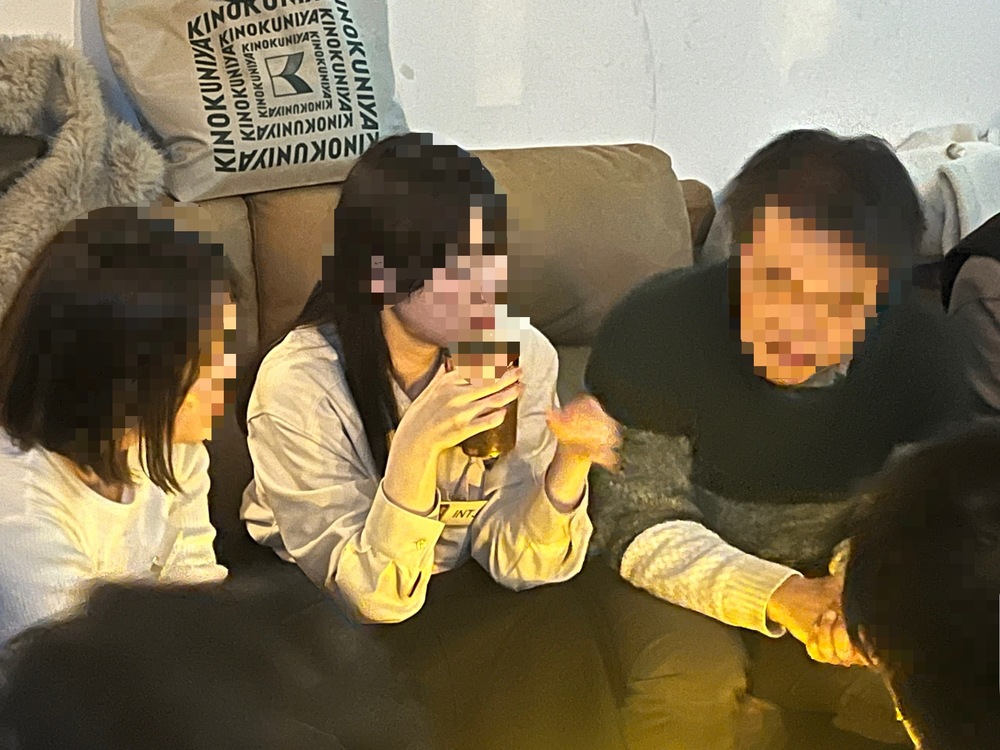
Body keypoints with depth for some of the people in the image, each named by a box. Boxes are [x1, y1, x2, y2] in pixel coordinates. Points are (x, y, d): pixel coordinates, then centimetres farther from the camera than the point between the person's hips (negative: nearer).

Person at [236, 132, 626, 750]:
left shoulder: (523, 354, -14)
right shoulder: (298, 385, -24)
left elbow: (510, 559, -11)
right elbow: (374, 596, -23)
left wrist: (569, 465, -30)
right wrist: (415, 451, -38)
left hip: (457, 586, 4)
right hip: (320, 612, -3)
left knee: (553, 643, -23)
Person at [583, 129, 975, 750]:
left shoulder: (922, 349, -14)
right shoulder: (654, 328, -23)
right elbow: (639, 522, -20)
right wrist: (777, 594, -36)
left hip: (826, 586, 3)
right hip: (684, 589, -3)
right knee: (691, 688, -32)